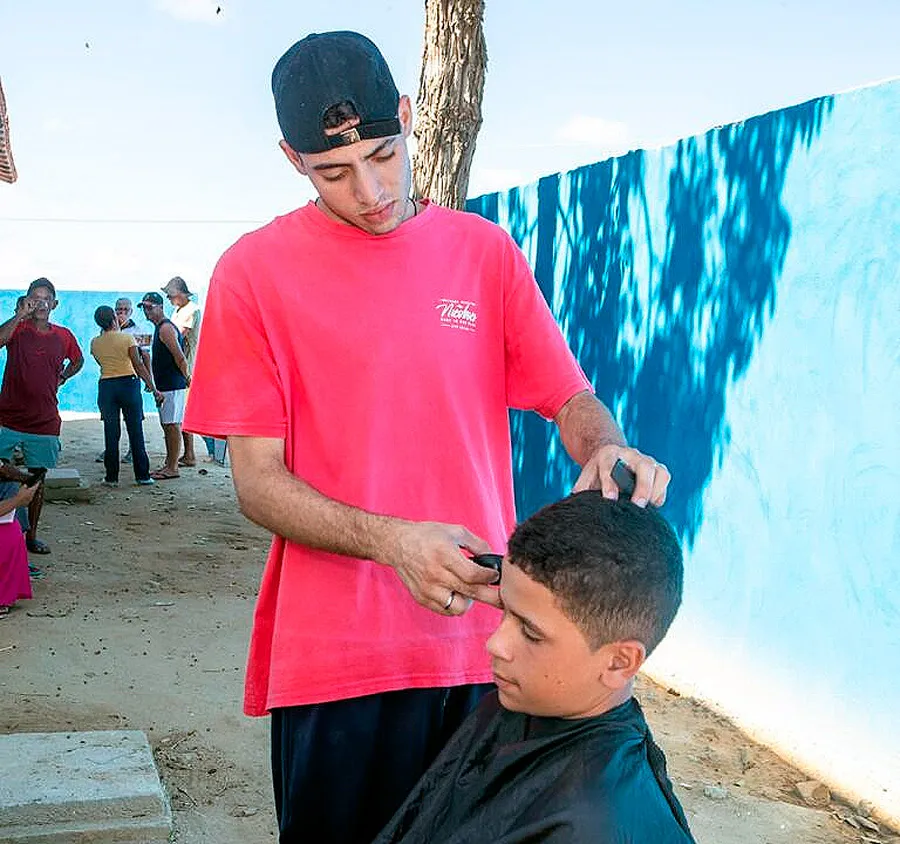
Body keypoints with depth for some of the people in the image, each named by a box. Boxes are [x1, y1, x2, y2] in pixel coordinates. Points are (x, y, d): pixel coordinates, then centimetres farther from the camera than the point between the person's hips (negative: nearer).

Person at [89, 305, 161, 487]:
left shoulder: (95, 343, 4)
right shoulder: (127, 338, -6)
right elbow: (139, 365, -9)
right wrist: (153, 388, -7)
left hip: (106, 385, 2)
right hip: (128, 383, -2)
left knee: (111, 433, 6)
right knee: (135, 431, 3)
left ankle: (112, 476, 6)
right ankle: (142, 475, 6)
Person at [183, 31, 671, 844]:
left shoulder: (486, 251, 4)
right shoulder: (254, 272, -4)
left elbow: (570, 398, 5)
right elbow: (258, 482, -7)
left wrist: (605, 448, -19)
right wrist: (391, 540, -24)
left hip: (483, 640, 3)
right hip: (333, 657, -2)